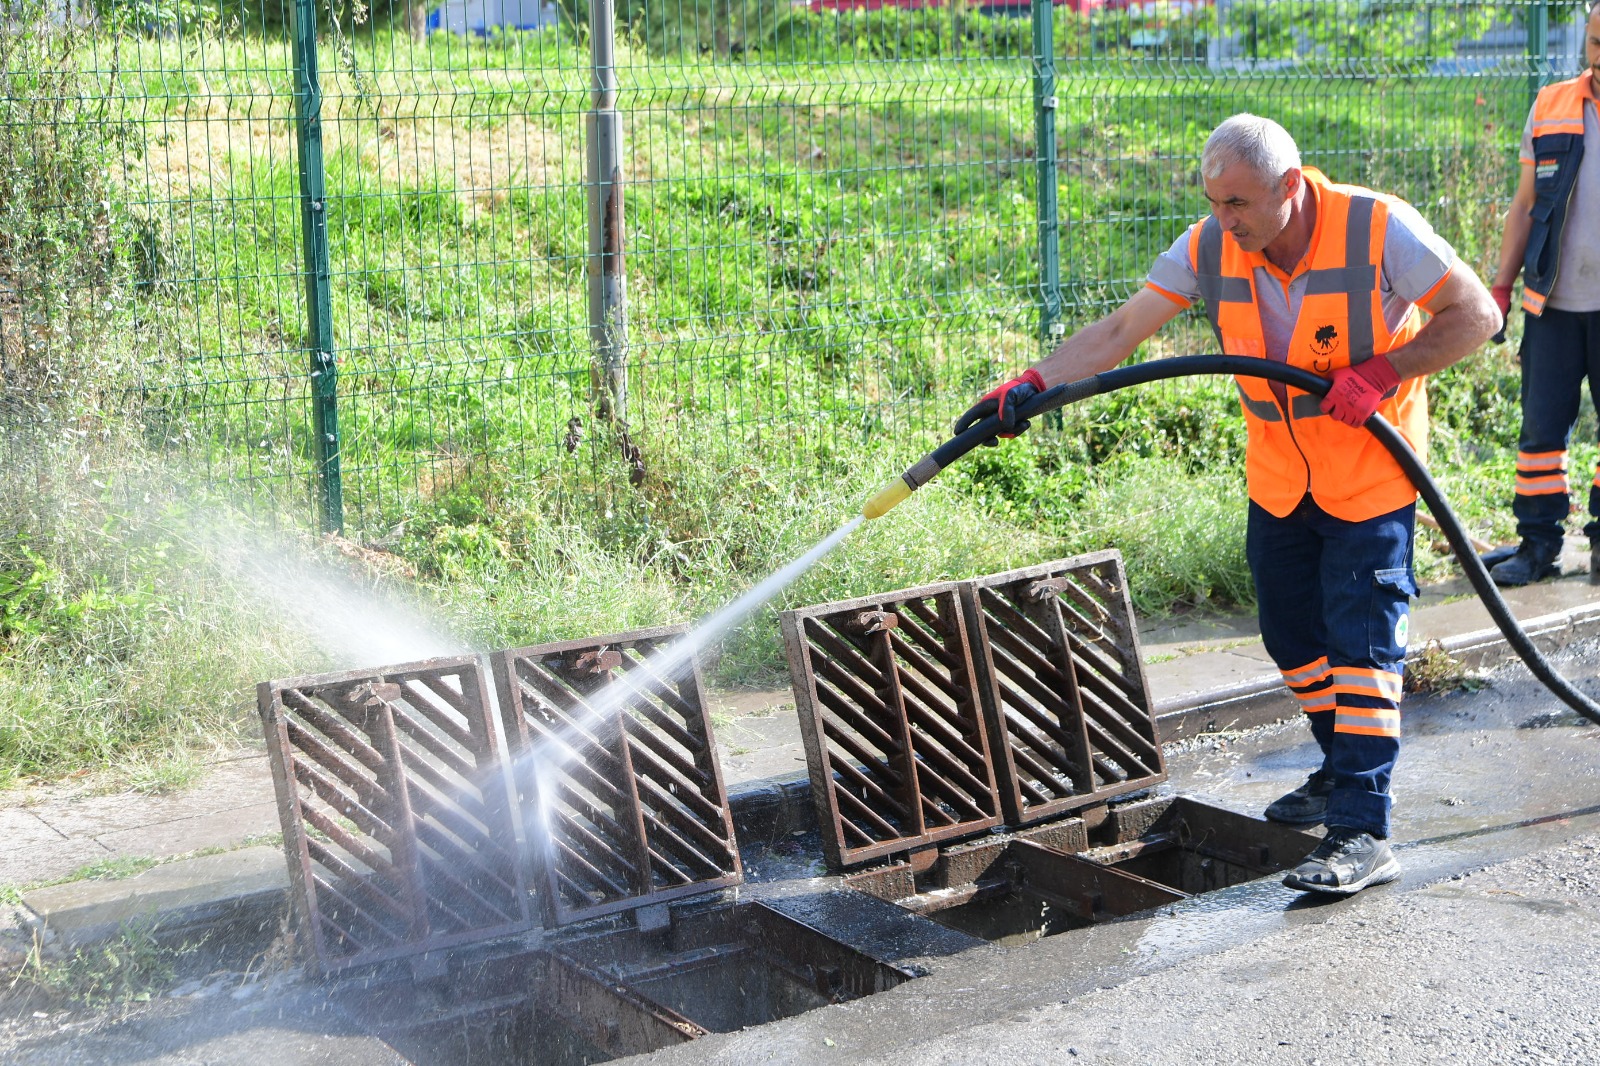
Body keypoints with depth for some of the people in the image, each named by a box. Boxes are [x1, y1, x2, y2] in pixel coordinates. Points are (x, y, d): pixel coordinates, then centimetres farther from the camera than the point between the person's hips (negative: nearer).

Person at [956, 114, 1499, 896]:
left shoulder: (1379, 231, -22)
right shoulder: (1212, 247, -11)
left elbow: (1476, 315, -13)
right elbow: (1121, 330, -13)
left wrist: (1383, 372, -24)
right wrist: (1033, 384, -26)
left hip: (1371, 474, -5)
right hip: (1279, 477, 5)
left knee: (1362, 638, -9)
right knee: (1292, 633, 13)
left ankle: (1363, 832, -8)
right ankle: (1344, 771, 35)